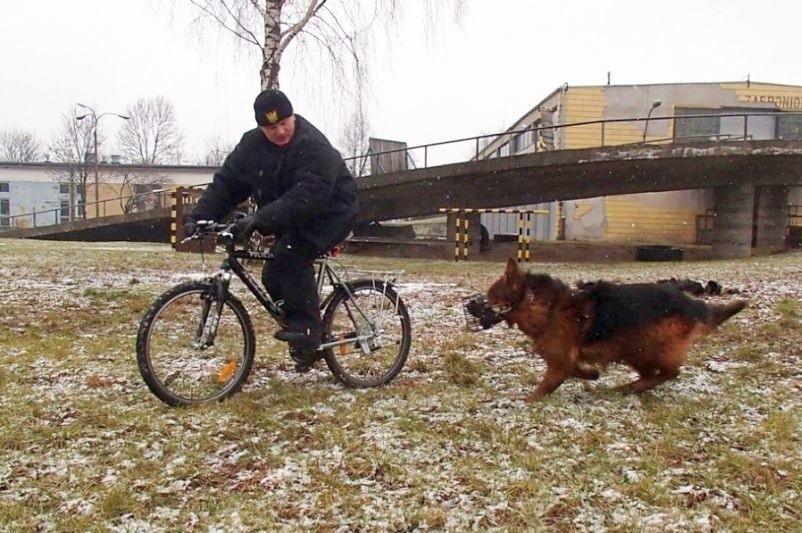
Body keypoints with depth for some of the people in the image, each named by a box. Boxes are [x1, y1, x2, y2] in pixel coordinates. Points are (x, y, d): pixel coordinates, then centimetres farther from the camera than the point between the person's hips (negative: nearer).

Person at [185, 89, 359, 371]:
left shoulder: (313, 146, -27)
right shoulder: (252, 145, -5)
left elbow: (308, 195, -39)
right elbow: (226, 183, -5)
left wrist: (260, 218, -46)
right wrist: (199, 216, -18)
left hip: (331, 213, -7)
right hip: (292, 221, 8)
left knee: (289, 255, -30)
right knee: (273, 276, -1)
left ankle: (305, 329, -18)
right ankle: (307, 340, 14)